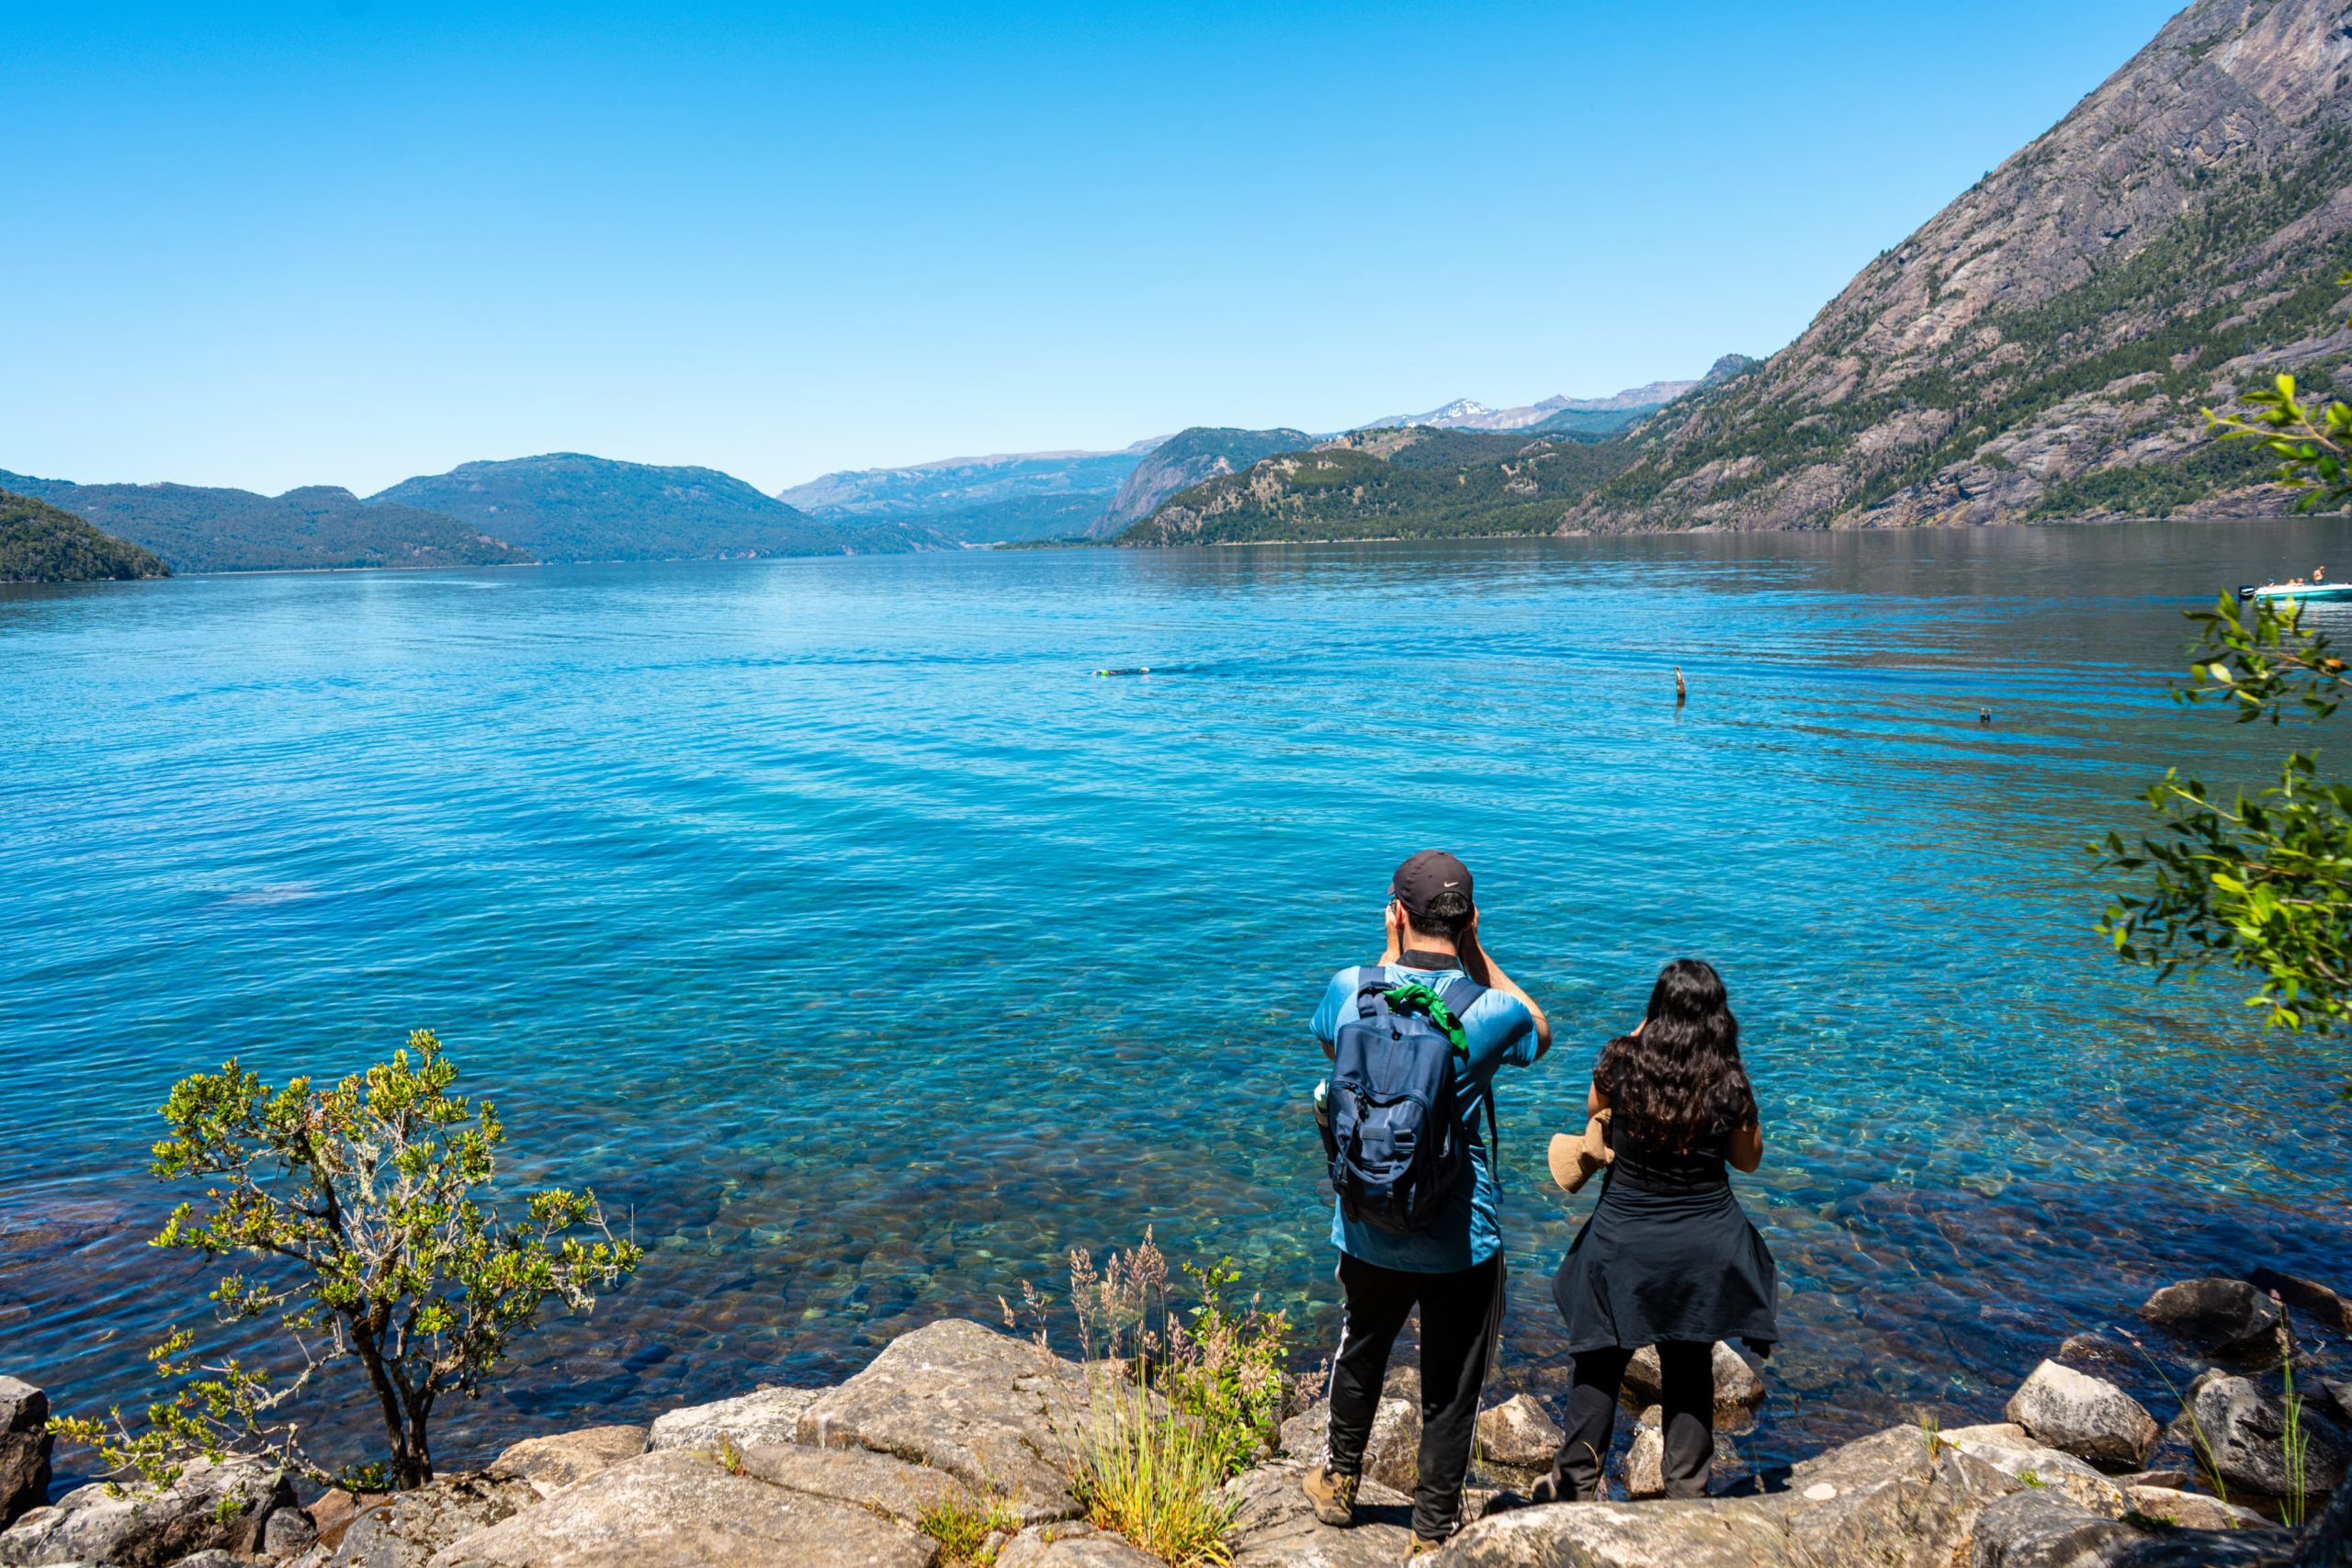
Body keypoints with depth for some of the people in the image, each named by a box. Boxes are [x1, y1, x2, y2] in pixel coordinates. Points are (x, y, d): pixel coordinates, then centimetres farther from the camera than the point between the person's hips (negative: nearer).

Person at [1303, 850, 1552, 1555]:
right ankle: (1432, 1535, 28)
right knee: (1450, 1390, 14)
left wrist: (1392, 953, 7)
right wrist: (1476, 954, 0)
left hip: (1367, 1231, 3)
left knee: (1360, 1353, 27)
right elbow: (1540, 1033, 6)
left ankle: (1340, 1483, 46)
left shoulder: (1351, 990, -12)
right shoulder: (1488, 1012, -19)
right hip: (1461, 1240, -3)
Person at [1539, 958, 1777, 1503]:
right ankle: (1686, 1490, 27)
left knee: (1600, 1361, 14)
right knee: (1690, 1369, 17)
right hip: (1705, 1243, 1)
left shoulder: (1623, 1061, -14)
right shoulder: (1729, 1082, -14)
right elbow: (1748, 1160, 2)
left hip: (1622, 1240, 0)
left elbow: (1595, 1106, 9)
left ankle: (1576, 1483, 24)